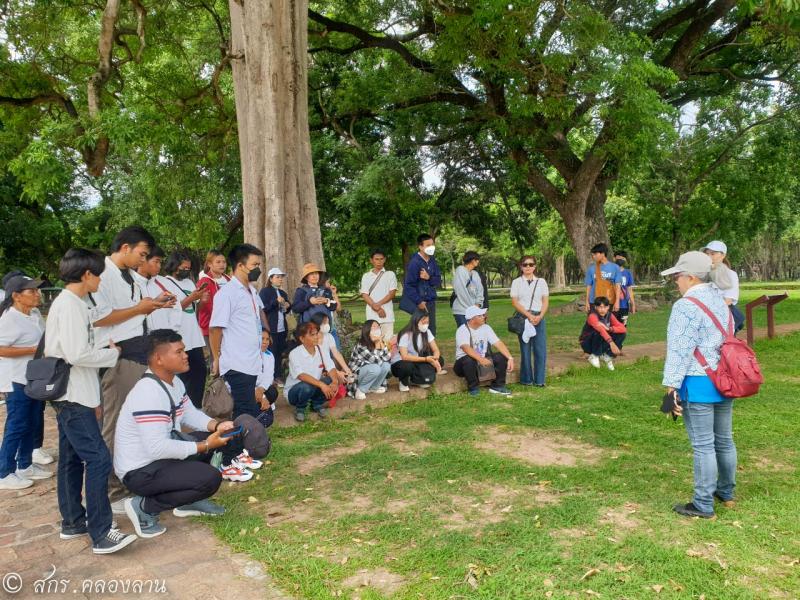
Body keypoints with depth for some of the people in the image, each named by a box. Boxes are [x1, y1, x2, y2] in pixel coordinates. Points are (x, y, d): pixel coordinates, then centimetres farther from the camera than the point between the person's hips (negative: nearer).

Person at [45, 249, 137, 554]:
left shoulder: (70, 303, 14)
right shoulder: (70, 305, -16)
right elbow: (77, 354, -25)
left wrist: (92, 398, 19)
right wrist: (112, 353, -8)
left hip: (72, 396, 10)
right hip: (72, 396, -10)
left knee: (72, 458, 15)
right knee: (98, 459, -11)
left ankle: (72, 522, 25)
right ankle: (101, 534, -7)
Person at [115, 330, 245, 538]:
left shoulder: (174, 381, 3)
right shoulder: (149, 393, -29)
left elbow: (189, 414, 14)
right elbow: (158, 448, -32)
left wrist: (216, 425, -5)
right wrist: (204, 446, -23)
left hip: (161, 453, 10)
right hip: (141, 470, -10)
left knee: (220, 438, 7)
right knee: (210, 478, -23)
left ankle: (189, 500, 15)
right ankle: (144, 506, -6)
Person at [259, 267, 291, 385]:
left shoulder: (283, 293, 17)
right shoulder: (264, 291, -2)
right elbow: (262, 309, -11)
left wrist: (287, 306, 4)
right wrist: (276, 301, -16)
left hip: (282, 328, 6)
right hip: (270, 328, -6)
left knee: (280, 353, 8)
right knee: (271, 353, -2)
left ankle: (278, 376, 15)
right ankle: (270, 377, 6)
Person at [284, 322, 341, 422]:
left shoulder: (321, 350, -5)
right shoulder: (295, 354, -21)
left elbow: (331, 368, -14)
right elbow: (301, 375, -34)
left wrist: (335, 382, -35)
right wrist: (321, 385, -45)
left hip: (315, 387, 4)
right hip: (294, 390, -4)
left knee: (331, 381, -23)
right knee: (306, 386, -37)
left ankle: (317, 404, 5)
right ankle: (300, 408, -3)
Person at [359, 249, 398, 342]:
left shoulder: (390, 274, 7)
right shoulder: (366, 276, 10)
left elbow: (392, 293, 0)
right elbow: (364, 295, 3)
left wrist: (378, 304, -11)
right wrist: (376, 308, -9)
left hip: (387, 314, -1)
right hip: (372, 315, 1)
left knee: (388, 340, -5)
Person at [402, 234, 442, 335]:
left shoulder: (433, 261, 8)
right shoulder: (414, 262, -13)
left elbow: (438, 281, 9)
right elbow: (409, 285, -14)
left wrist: (429, 278, -12)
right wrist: (419, 302, -15)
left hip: (431, 302, 7)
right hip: (419, 304, -7)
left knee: (432, 330, 12)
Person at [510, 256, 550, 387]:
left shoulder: (541, 282, 10)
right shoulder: (516, 282, 4)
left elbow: (545, 301, 6)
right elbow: (514, 302, -3)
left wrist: (540, 316, -10)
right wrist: (528, 315, -12)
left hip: (539, 318, 2)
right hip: (523, 317, -2)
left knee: (540, 349, -1)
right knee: (525, 349, 1)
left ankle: (539, 380, 8)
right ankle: (526, 379, 12)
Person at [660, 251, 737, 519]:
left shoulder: (686, 306, -17)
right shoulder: (721, 301, 10)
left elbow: (679, 352, -18)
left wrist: (671, 387, -14)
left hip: (698, 384, -8)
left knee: (703, 445, 0)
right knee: (724, 439, 20)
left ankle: (704, 505, 10)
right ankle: (726, 492, 36)